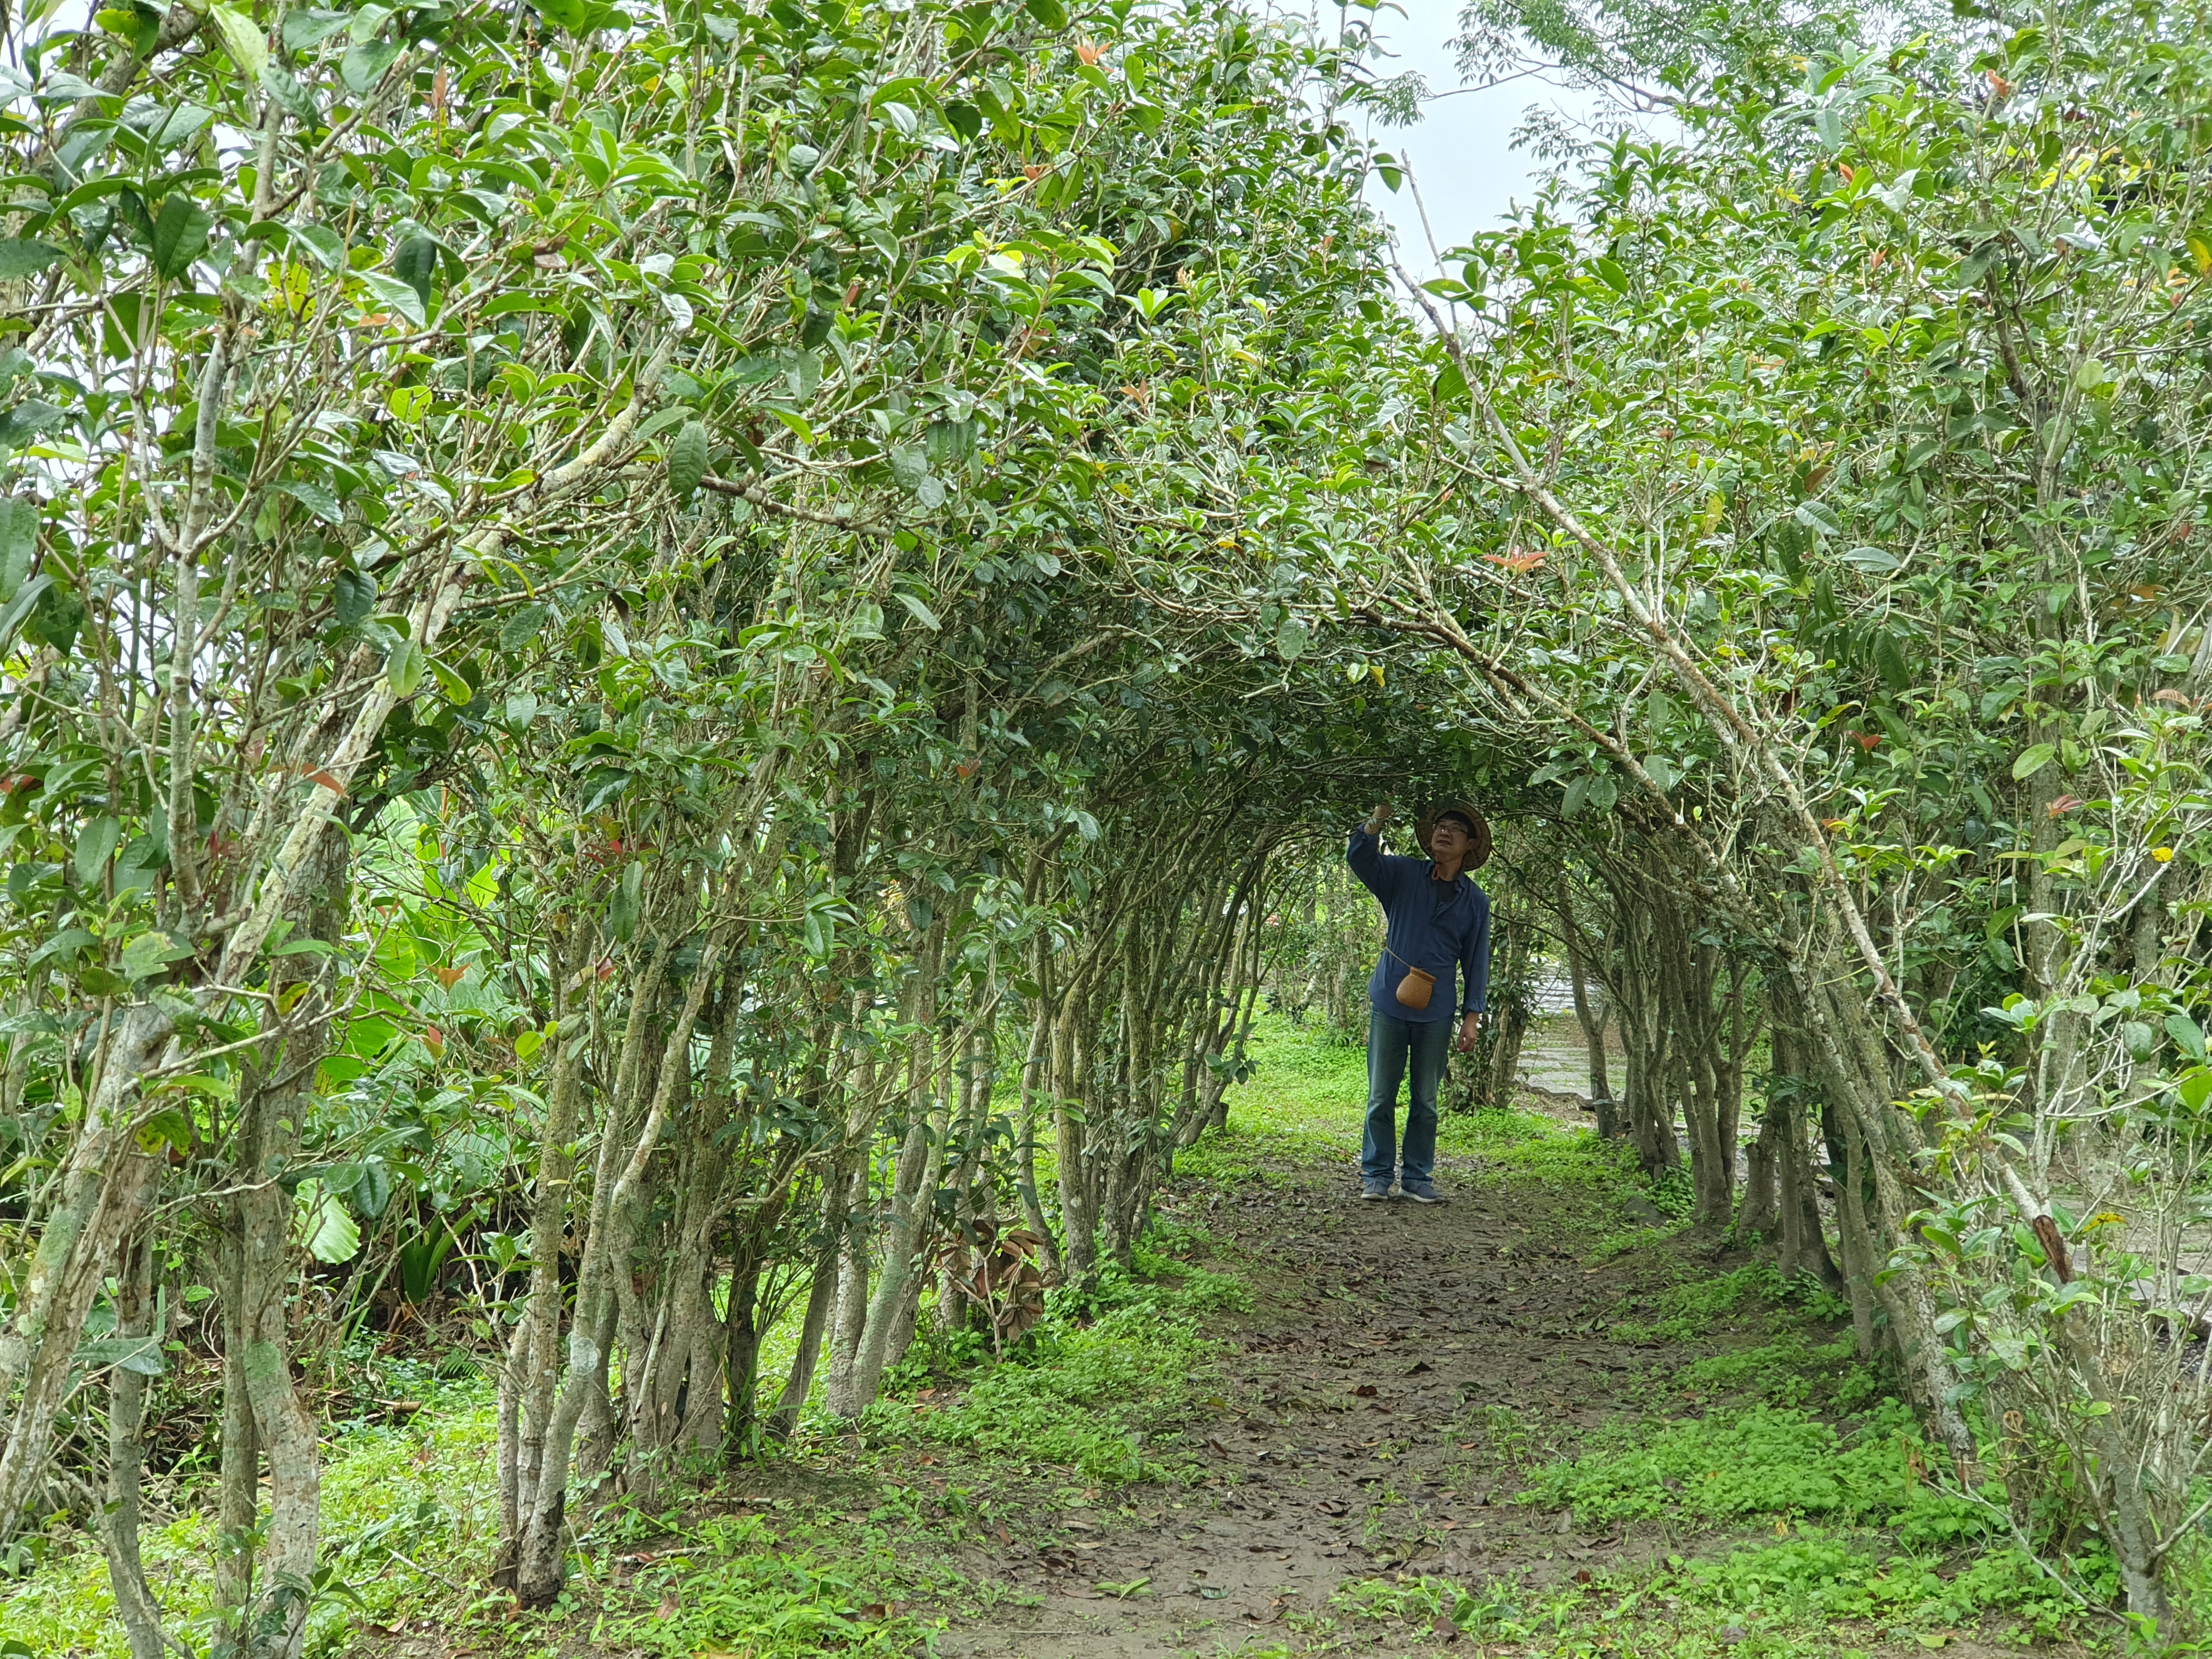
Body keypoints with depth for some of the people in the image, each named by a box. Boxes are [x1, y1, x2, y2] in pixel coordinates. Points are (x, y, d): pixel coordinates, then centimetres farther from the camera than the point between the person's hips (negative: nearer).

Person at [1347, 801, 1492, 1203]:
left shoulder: (1475, 902, 5)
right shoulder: (1403, 876, 3)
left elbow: (1477, 961, 7)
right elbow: (1359, 857, -8)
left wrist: (1472, 1015, 1)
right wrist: (1379, 819, -23)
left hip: (1436, 1014, 1)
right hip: (1389, 1005, -1)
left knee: (1426, 1101, 6)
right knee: (1381, 1097, 2)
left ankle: (1417, 1177, 15)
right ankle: (1376, 1175, 10)